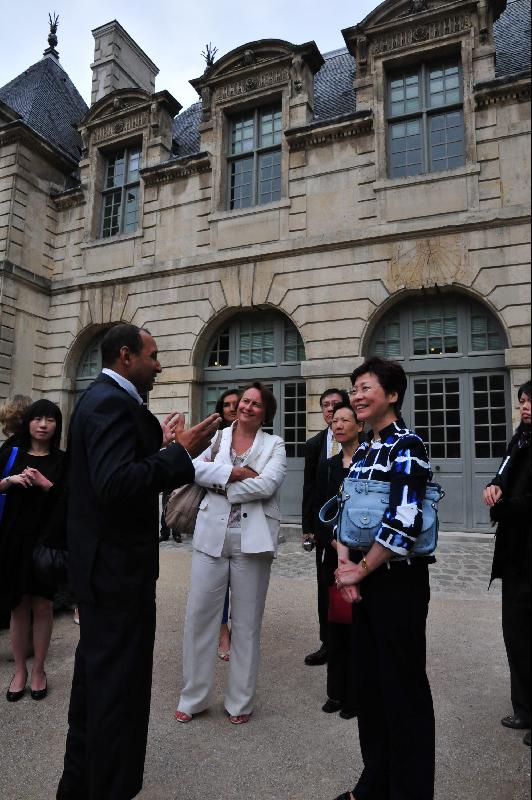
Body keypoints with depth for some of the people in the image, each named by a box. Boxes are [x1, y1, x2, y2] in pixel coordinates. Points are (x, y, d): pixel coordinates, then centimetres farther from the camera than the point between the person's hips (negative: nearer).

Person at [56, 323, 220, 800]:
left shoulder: (102, 398, 12)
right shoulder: (113, 402, -20)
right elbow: (117, 484, -32)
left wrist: (158, 445, 8)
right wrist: (180, 452, -25)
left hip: (103, 565, 11)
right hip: (118, 569, -11)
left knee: (96, 679, 24)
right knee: (119, 687, 4)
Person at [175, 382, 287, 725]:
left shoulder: (275, 445, 3)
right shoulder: (216, 436, 8)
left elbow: (267, 484, -13)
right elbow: (197, 468, -8)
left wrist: (221, 484, -9)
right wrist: (235, 472, -17)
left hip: (252, 541, -2)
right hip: (212, 536, 2)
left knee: (247, 623, 10)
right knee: (199, 616, 7)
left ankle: (241, 702, 28)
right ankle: (193, 697, 27)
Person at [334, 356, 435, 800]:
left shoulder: (407, 446, -14)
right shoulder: (362, 451, 10)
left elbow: (404, 522, -24)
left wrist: (362, 569, -15)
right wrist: (345, 564, -3)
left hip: (398, 582, -8)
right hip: (363, 581, 8)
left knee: (403, 687, 7)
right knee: (368, 681, 18)